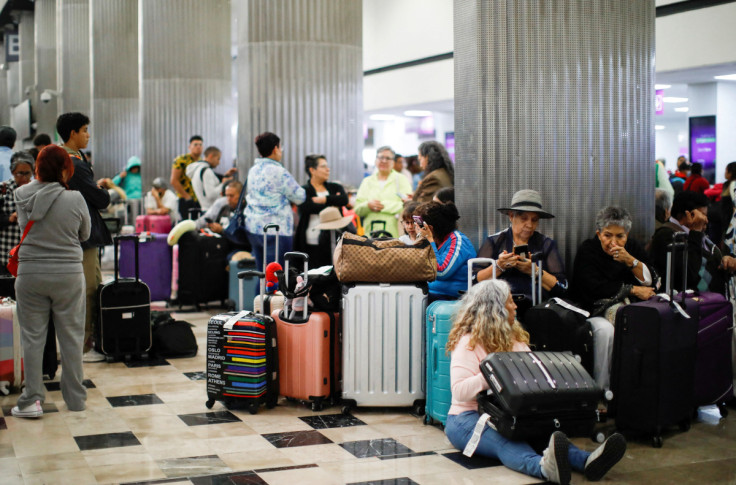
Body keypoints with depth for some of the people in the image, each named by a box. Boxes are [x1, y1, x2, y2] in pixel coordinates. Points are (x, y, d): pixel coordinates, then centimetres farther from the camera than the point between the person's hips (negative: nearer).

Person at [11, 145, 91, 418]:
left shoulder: (21, 196, -6)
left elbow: (22, 227, 6)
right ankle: (75, 399, 16)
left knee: (32, 337, 9)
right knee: (71, 336, 8)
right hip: (68, 274, -1)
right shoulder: (75, 200, -11)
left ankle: (31, 400, 10)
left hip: (30, 274, 1)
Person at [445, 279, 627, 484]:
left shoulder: (515, 340, 20)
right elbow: (459, 390, -16)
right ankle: (544, 467, -71)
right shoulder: (468, 343, -6)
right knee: (504, 441, -39)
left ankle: (587, 461, -56)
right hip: (469, 417, -6)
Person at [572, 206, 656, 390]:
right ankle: (601, 389, -24)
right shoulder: (587, 250, -1)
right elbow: (594, 288, -14)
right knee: (605, 330, -35)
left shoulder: (633, 248, 12)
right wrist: (632, 290, -12)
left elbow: (649, 282, 2)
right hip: (595, 311, -4)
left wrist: (630, 261, -14)